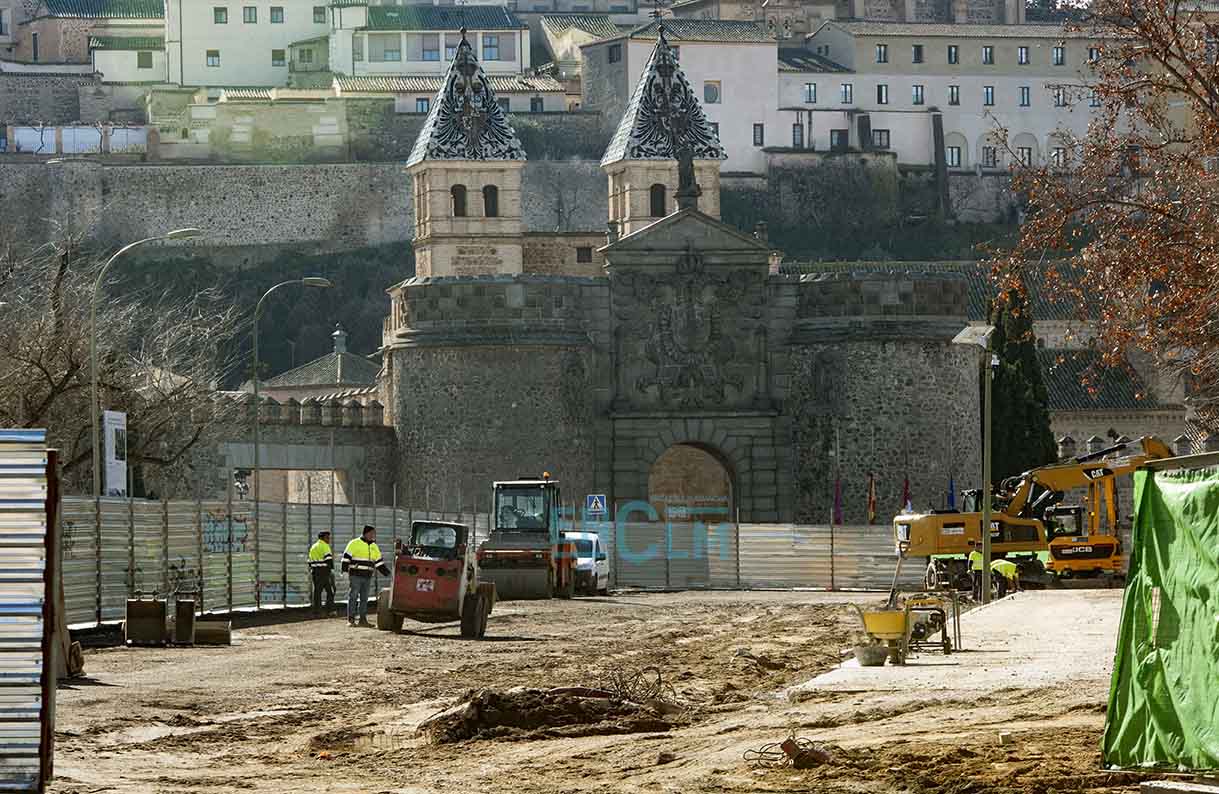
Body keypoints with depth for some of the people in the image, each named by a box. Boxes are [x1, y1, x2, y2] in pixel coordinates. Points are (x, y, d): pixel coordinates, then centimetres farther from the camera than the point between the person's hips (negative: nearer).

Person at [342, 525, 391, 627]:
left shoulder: (374, 546, 16)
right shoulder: (355, 543, -3)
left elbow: (379, 561, 22)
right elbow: (346, 557, -7)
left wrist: (387, 573, 17)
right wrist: (345, 571, -14)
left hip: (367, 577, 6)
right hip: (355, 576, -6)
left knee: (364, 598, 7)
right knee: (353, 597, -6)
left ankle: (363, 619, 10)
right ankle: (351, 619, -6)